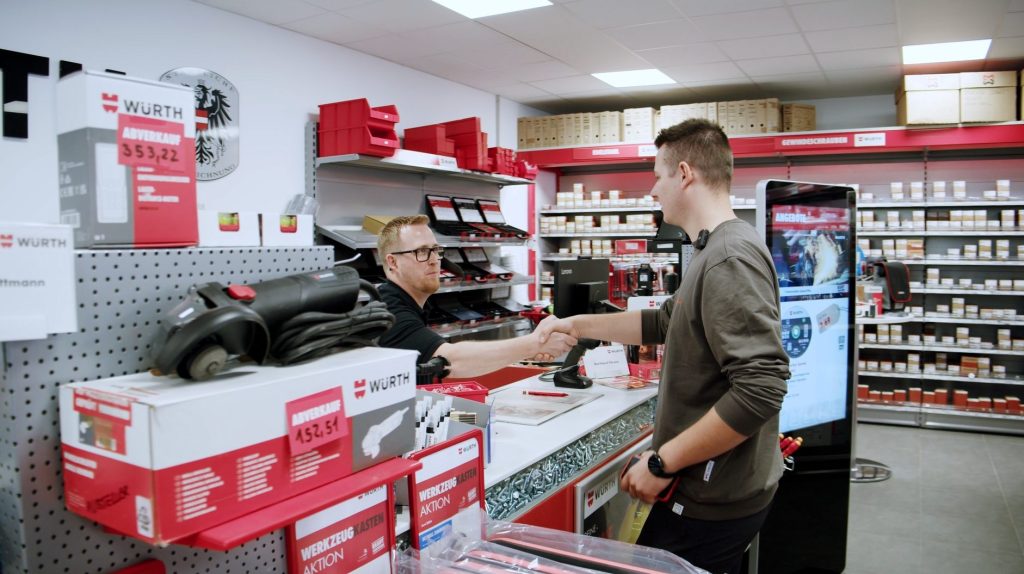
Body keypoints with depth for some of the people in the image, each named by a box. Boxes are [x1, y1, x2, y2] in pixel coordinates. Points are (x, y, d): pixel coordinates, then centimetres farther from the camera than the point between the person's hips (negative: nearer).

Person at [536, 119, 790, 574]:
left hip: (713, 500, -10)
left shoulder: (731, 257, -22)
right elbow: (665, 323, 24)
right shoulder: (716, 252, 11)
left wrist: (661, 463, -23)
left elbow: (760, 389, -30)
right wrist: (577, 325, 20)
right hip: (715, 488, 10)